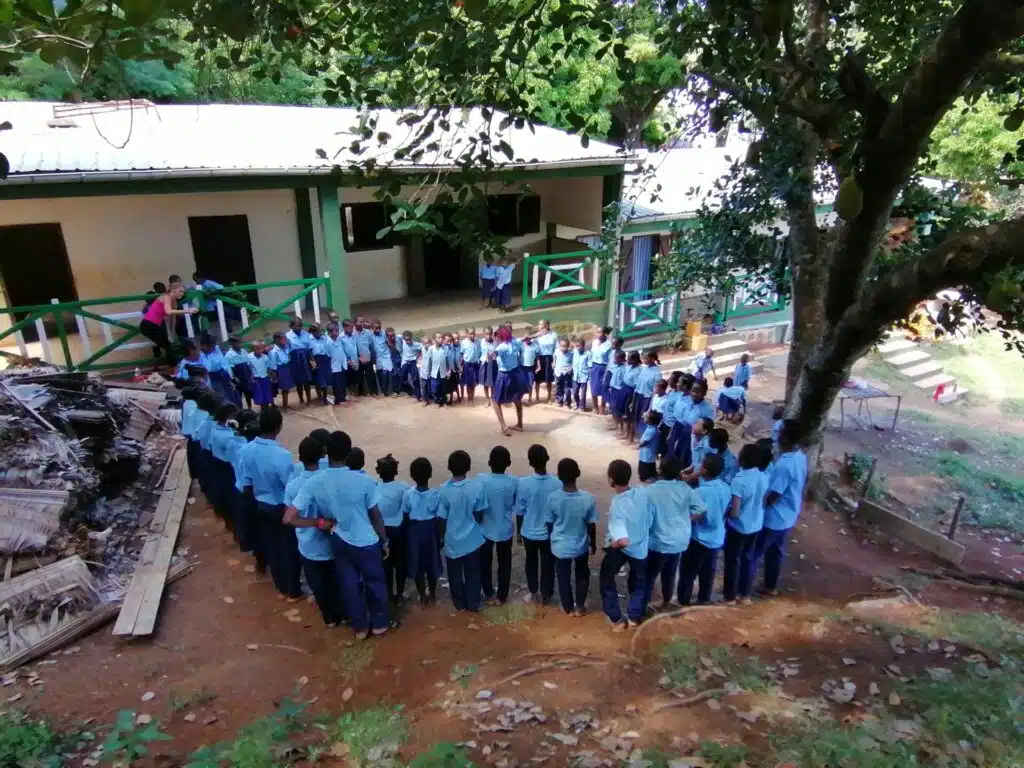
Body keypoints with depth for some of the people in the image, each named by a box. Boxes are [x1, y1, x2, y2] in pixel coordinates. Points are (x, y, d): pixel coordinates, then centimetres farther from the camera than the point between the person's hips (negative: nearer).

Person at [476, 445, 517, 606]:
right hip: (505, 530, 1)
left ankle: (489, 596, 31)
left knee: (485, 563, 20)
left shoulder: (480, 480, -19)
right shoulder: (514, 483, -17)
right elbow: (517, 507, -4)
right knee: (504, 564, 19)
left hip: (485, 530, 0)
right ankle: (501, 596, 31)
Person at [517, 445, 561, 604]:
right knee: (547, 564, 19)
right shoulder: (557, 484, -19)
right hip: (549, 533, 0)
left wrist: (518, 532, 6)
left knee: (531, 562, 22)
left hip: (529, 532, 0)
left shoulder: (523, 483, -21)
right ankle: (545, 596, 34)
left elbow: (520, 512, -10)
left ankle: (533, 593, 38)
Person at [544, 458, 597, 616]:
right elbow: (591, 525, -10)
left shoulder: (552, 498, -22)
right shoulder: (588, 498, -23)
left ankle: (568, 608, 40)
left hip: (560, 546, 0)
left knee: (563, 578, 22)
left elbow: (549, 524, -8)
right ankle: (579, 607, 38)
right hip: (581, 546, 0)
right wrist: (593, 543, 9)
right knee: (582, 575, 27)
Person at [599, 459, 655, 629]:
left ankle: (616, 619, 28)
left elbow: (622, 541, -41)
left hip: (620, 549, -4)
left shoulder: (616, 506, -34)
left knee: (607, 579, 21)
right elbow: (651, 519, -4)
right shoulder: (643, 493, -19)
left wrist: (612, 544, -20)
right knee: (638, 581, 29)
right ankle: (634, 617, 39)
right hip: (641, 547, 5)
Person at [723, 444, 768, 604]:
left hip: (738, 527, -6)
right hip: (756, 526, 6)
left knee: (732, 561, 11)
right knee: (748, 558, 21)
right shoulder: (764, 477, -7)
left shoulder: (739, 480, -28)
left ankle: (730, 596, 24)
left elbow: (734, 512, -25)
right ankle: (745, 594, 34)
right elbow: (763, 502, 7)